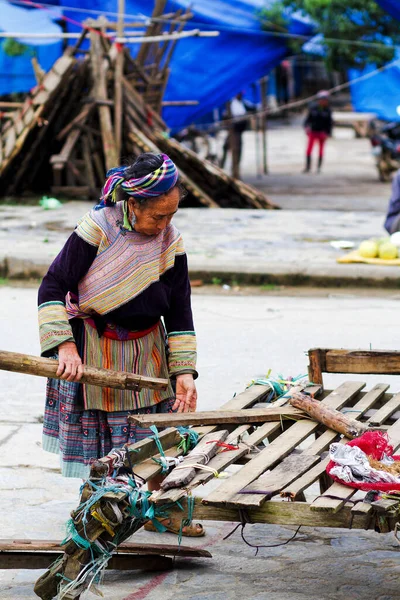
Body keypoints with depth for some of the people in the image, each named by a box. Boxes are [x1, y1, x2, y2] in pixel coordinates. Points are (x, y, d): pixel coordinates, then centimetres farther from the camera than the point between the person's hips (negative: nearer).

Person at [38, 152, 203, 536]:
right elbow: (53, 288, -14)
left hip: (147, 352, 3)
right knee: (97, 446, 4)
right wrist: (64, 346, -23)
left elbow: (179, 312, -2)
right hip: (91, 352, -3)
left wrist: (184, 370, -10)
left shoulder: (170, 243, -8)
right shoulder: (97, 230, -19)